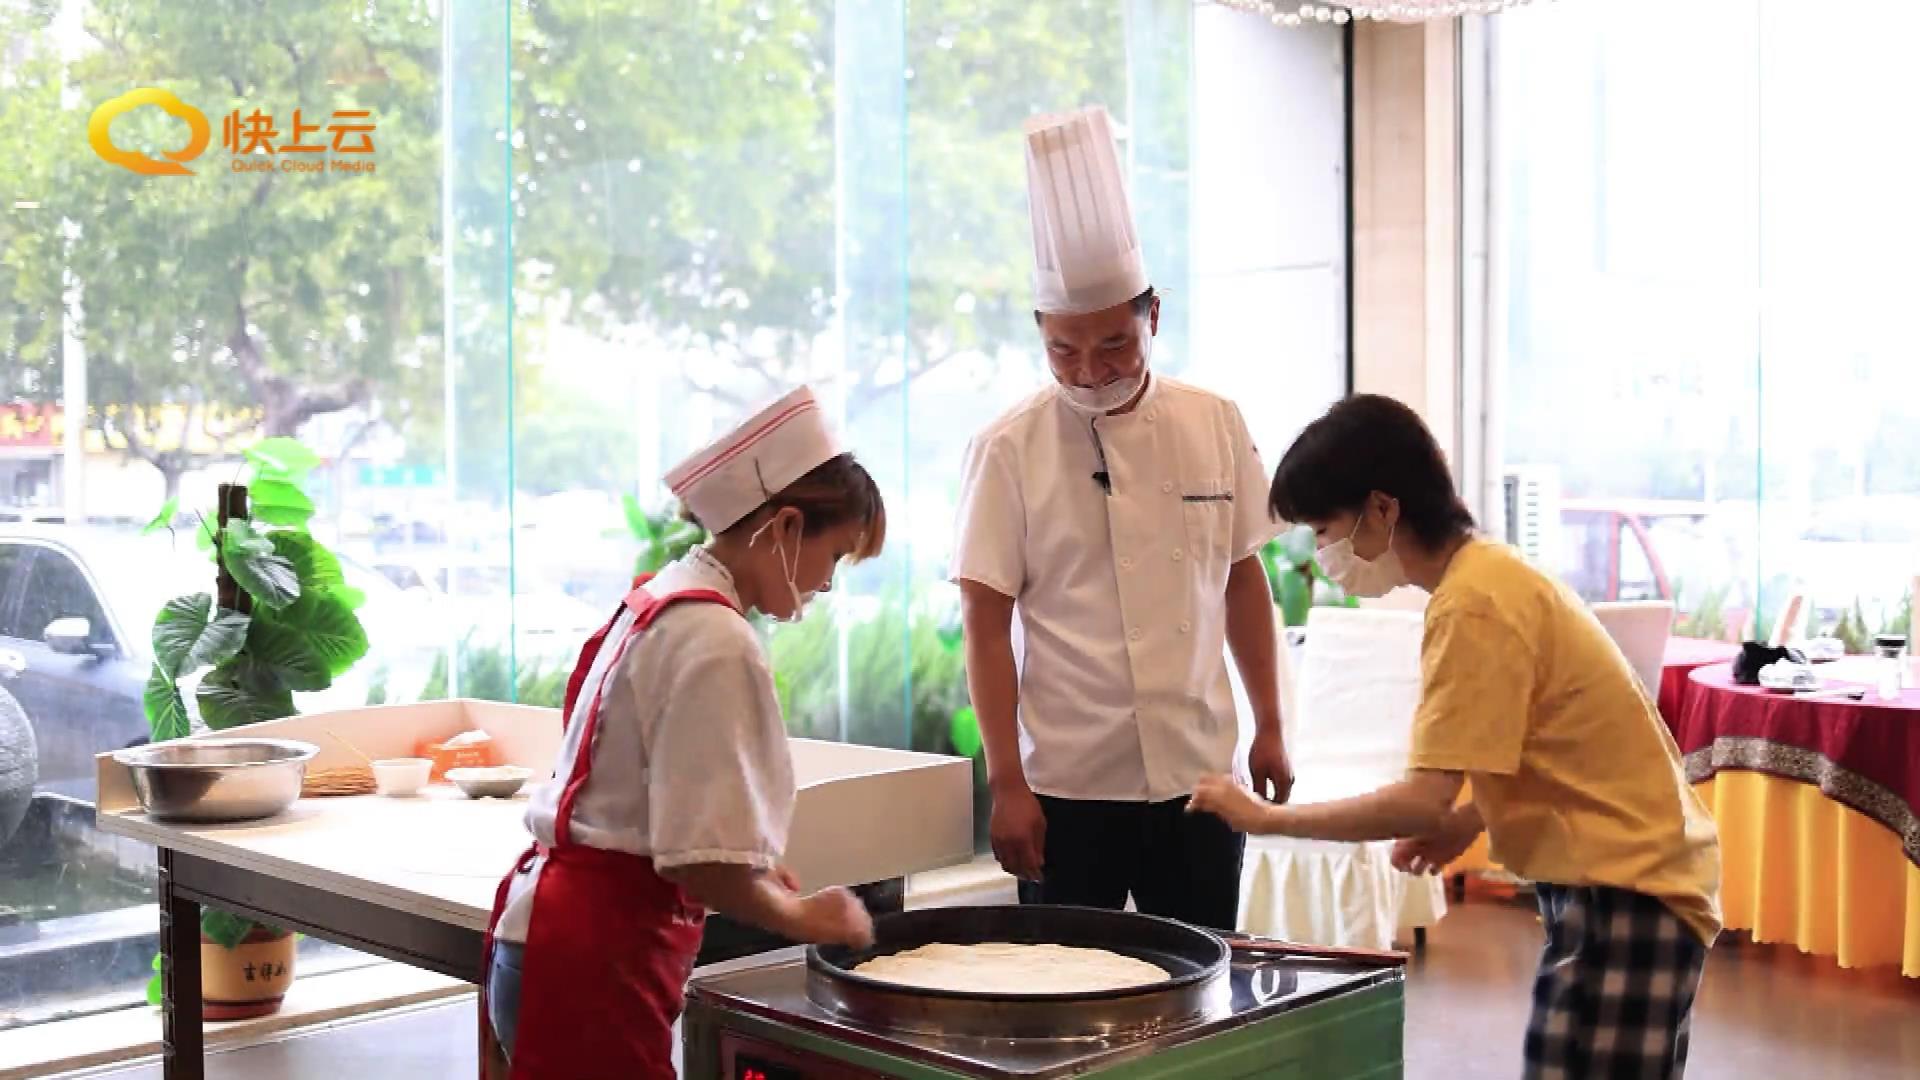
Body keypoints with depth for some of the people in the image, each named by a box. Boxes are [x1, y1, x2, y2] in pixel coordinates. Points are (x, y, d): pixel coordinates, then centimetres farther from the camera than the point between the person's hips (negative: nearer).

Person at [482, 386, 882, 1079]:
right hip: (594, 961, -10)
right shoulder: (715, 643, -20)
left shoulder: (657, 600, 11)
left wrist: (759, 873, 13)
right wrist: (801, 917, -5)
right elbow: (703, 863, -23)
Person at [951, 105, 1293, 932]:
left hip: (1199, 777, 3)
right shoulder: (1009, 450, -7)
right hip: (1069, 788, -3)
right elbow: (985, 623, -7)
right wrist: (1007, 783, -10)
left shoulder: (1216, 426, 3)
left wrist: (1269, 727, 11)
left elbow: (1243, 579, 12)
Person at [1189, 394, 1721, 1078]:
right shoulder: (1491, 575, 9)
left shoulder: (1474, 603, -19)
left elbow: (1422, 801, -23)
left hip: (1627, 889, -9)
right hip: (1625, 872, 9)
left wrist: (1266, 817, -14)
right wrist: (1468, 823, 6)